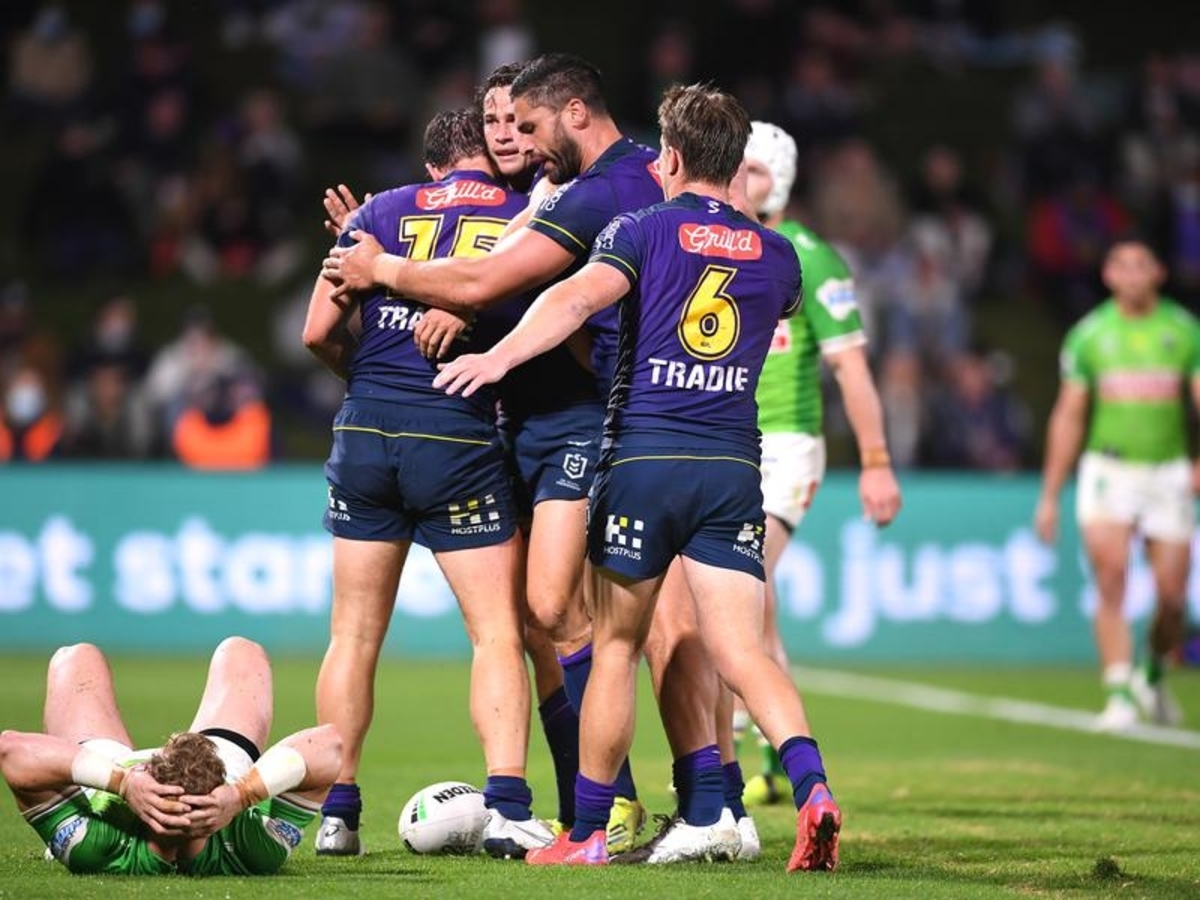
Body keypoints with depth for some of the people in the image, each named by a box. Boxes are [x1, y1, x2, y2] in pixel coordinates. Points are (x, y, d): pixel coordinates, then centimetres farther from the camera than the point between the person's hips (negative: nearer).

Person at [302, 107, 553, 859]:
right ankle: (507, 806, -11)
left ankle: (337, 813, 11)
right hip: (460, 437, -2)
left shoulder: (382, 211, 9)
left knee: (355, 633, 10)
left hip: (366, 429, 2)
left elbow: (318, 331, 5)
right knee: (498, 634, 1)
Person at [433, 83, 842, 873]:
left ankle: (589, 834, 15)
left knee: (615, 648, 10)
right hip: (733, 466, 2)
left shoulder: (643, 230, 1)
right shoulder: (776, 255, 13)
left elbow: (580, 295, -18)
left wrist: (501, 355, -27)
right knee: (743, 653, -2)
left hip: (644, 458, -2)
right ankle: (811, 785, -27)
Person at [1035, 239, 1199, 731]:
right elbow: (1068, 417, 9)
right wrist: (1050, 495, 7)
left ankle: (1153, 675, 29)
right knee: (1111, 582, -17)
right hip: (1108, 469, -1)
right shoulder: (1089, 334, 3)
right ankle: (1119, 695, -18)